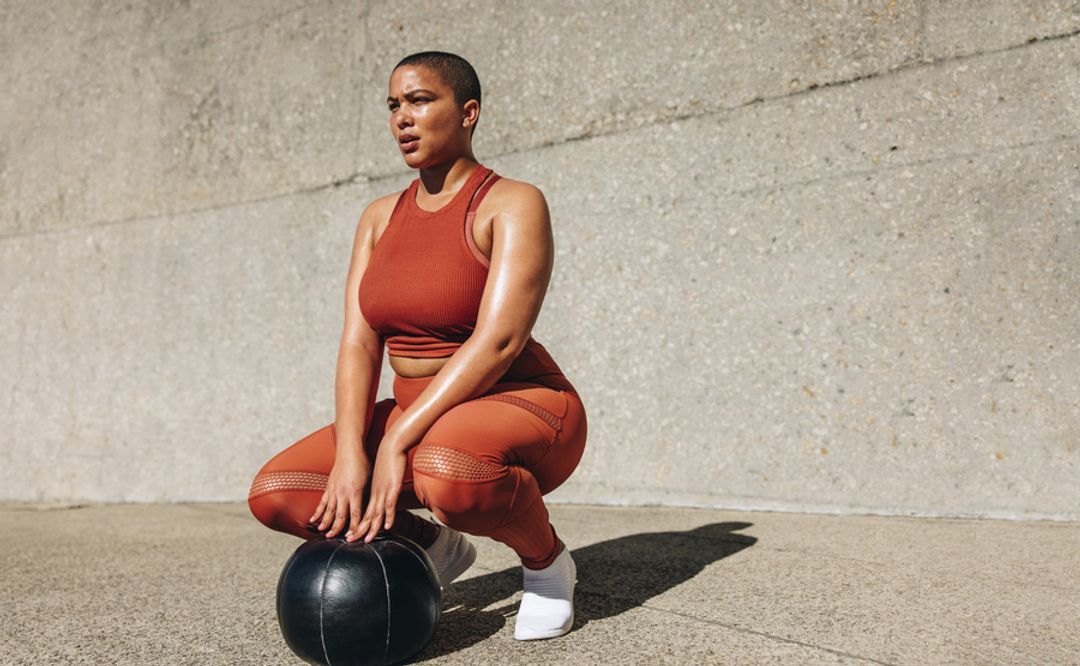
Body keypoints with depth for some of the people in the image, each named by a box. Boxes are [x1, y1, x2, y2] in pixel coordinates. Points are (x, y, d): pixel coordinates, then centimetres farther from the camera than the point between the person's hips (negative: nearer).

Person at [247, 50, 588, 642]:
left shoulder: (512, 204, -11)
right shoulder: (380, 218, 8)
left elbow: (498, 340, -24)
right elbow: (359, 341, -2)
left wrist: (397, 441, -28)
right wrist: (350, 451, -19)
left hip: (520, 408, -6)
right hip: (413, 419, 6)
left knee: (446, 471, -40)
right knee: (272, 496, -10)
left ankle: (546, 560, -7)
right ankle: (434, 544, 10)